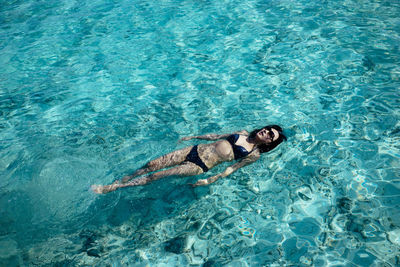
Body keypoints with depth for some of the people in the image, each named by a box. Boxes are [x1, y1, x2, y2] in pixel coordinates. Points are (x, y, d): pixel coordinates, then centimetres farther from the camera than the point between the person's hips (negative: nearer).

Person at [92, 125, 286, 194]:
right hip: (195, 150, 5)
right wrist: (193, 137, 22)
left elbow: (232, 169, -10)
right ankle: (124, 179, 15)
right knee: (152, 164, -4)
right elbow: (216, 135, 19)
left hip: (200, 166, -5)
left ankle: (111, 188, -4)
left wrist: (210, 180, -17)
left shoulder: (254, 154, -5)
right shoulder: (243, 133, 12)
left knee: (157, 175, -11)